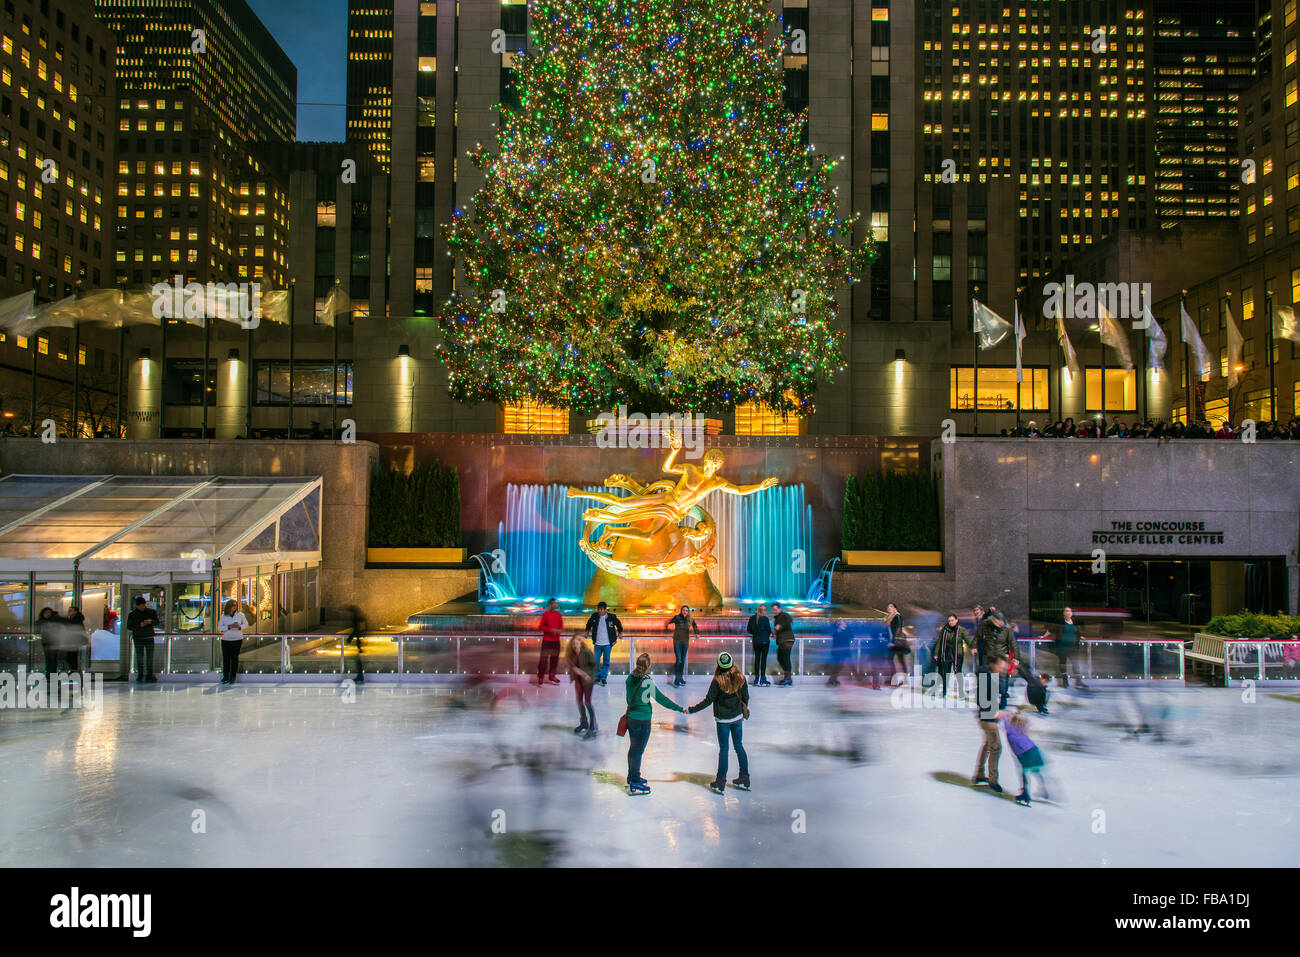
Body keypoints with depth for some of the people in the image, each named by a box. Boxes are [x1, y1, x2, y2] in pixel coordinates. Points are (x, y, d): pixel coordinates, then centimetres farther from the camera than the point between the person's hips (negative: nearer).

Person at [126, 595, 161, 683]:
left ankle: (149, 675, 6)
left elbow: (157, 623, 2)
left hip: (149, 638, 1)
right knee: (139, 657, 2)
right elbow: (129, 627, -5)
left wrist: (150, 622, -19)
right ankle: (140, 675, 11)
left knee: (150, 657, 0)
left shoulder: (152, 612, 4)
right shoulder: (132, 615, 0)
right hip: (138, 639, -1)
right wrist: (140, 625, -20)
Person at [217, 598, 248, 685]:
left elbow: (246, 624, 13)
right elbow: (219, 628, 1)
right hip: (226, 640, 1)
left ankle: (232, 677, 10)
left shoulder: (240, 615, 1)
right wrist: (229, 627, -15)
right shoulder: (223, 616, 1)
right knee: (225, 658, 2)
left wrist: (240, 626, -8)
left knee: (234, 658, 2)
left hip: (237, 639, 0)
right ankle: (225, 676, 14)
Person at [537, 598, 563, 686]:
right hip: (547, 640, -4)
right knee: (543, 659, -7)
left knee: (554, 658, 7)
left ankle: (551, 676, 20)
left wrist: (559, 630, -9)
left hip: (556, 640, 4)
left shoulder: (559, 614, 7)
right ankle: (540, 679, -2)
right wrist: (551, 630, -17)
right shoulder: (545, 614, -5)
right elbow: (541, 627, -5)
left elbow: (561, 626, 13)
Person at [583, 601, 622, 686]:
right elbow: (589, 623, 21)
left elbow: (618, 624, 12)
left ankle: (603, 679, 9)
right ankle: (597, 678, 18)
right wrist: (587, 631, 19)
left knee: (606, 662, 2)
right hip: (597, 644, 2)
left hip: (607, 644, -2)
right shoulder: (594, 616, -1)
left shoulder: (612, 617, -6)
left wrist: (620, 632, 8)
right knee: (596, 661, 2)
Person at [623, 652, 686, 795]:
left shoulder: (630, 678, -1)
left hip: (631, 717, 7)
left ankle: (632, 776, 35)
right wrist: (679, 708, -13)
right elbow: (661, 698, -18)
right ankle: (634, 784, 9)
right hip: (642, 720, -7)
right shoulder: (647, 681, -21)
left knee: (633, 748, 20)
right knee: (638, 750, 2)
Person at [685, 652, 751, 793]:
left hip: (723, 719, -4)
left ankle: (720, 783, 9)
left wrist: (690, 710, -6)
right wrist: (744, 712, 24)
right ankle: (744, 779, 22)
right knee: (739, 746, 15)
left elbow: (708, 700, -15)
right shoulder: (741, 678, -6)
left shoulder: (717, 681, -18)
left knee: (723, 749, 3)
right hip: (737, 718, 4)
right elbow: (746, 698, 5)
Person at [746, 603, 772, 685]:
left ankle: (756, 678, 12)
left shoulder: (752, 618, 2)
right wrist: (768, 634, 13)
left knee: (757, 658, 11)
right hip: (764, 640, -5)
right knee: (763, 659, 1)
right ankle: (762, 678, 1)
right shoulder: (765, 619, -12)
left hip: (755, 641, 5)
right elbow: (769, 630, -8)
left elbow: (748, 629, 6)